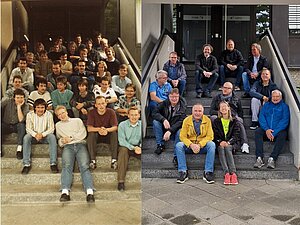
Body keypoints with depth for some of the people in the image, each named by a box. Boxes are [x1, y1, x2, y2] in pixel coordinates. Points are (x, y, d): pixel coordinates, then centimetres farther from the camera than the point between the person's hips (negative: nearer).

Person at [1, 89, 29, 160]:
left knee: (22, 125, -33)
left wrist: (19, 106, -19)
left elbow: (21, 120, -18)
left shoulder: (25, 106, -6)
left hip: (17, 127, 0)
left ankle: (19, 148, -35)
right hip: (6, 125, 0)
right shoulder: (8, 101, -4)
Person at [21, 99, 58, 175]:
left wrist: (42, 134, -30)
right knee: (26, 137, -30)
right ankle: (26, 164, -31)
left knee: (52, 137, -31)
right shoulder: (30, 114, -7)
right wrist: (35, 135, -31)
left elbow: (51, 129, -11)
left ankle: (53, 163, -33)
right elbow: (28, 129, -9)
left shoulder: (49, 114, -8)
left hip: (45, 136, -1)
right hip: (33, 135, 1)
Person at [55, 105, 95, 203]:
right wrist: (62, 141, 3)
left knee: (84, 166, -28)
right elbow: (59, 138, 25)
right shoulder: (58, 125, 32)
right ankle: (65, 192, -47)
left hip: (80, 144, -1)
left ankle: (89, 192, -44)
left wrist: (70, 138, 3)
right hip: (67, 147, 1)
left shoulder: (77, 120, 25)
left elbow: (83, 134, 11)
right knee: (66, 166, -31)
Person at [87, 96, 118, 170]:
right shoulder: (92, 112, -13)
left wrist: (106, 130, -40)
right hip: (96, 134, 0)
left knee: (114, 133, -30)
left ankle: (114, 160, -30)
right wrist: (99, 129, -40)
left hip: (108, 134, 0)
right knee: (91, 134, -31)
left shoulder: (111, 112, -13)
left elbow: (115, 127, -18)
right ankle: (93, 160, -31)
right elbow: (89, 128, -19)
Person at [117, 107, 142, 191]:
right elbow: (121, 140, -10)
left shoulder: (141, 125, 6)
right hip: (126, 146, -2)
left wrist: (140, 147, -20)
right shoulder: (122, 125, -2)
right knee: (123, 150, -36)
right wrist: (133, 147, -23)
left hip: (137, 147, 2)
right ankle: (121, 181, -38)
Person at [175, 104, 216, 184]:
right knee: (178, 145, -27)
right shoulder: (186, 120, -2)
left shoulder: (207, 120, -2)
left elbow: (210, 136, -7)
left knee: (212, 144, -29)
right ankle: (183, 172, -22)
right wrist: (191, 145, -23)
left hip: (202, 146, 0)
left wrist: (199, 145, -23)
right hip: (189, 146, 1)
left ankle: (208, 172, -24)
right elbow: (182, 136, -5)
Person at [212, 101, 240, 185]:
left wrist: (228, 142, -18)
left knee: (227, 147, -34)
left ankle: (233, 173, -43)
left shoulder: (234, 121, 12)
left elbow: (236, 135, 1)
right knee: (221, 148, -33)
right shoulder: (216, 121, 15)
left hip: (231, 143, -1)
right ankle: (226, 173, -44)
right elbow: (215, 135, 6)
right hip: (220, 143, 1)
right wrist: (220, 142, -16)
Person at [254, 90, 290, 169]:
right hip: (266, 130, 2)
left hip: (278, 130, -2)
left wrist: (274, 132, -17)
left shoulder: (284, 106, 9)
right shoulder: (266, 105, 18)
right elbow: (261, 117, 4)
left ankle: (272, 159, -42)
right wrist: (266, 129, -14)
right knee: (258, 132, -27)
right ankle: (259, 158, -39)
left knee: (282, 135, -33)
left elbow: (285, 121, -4)